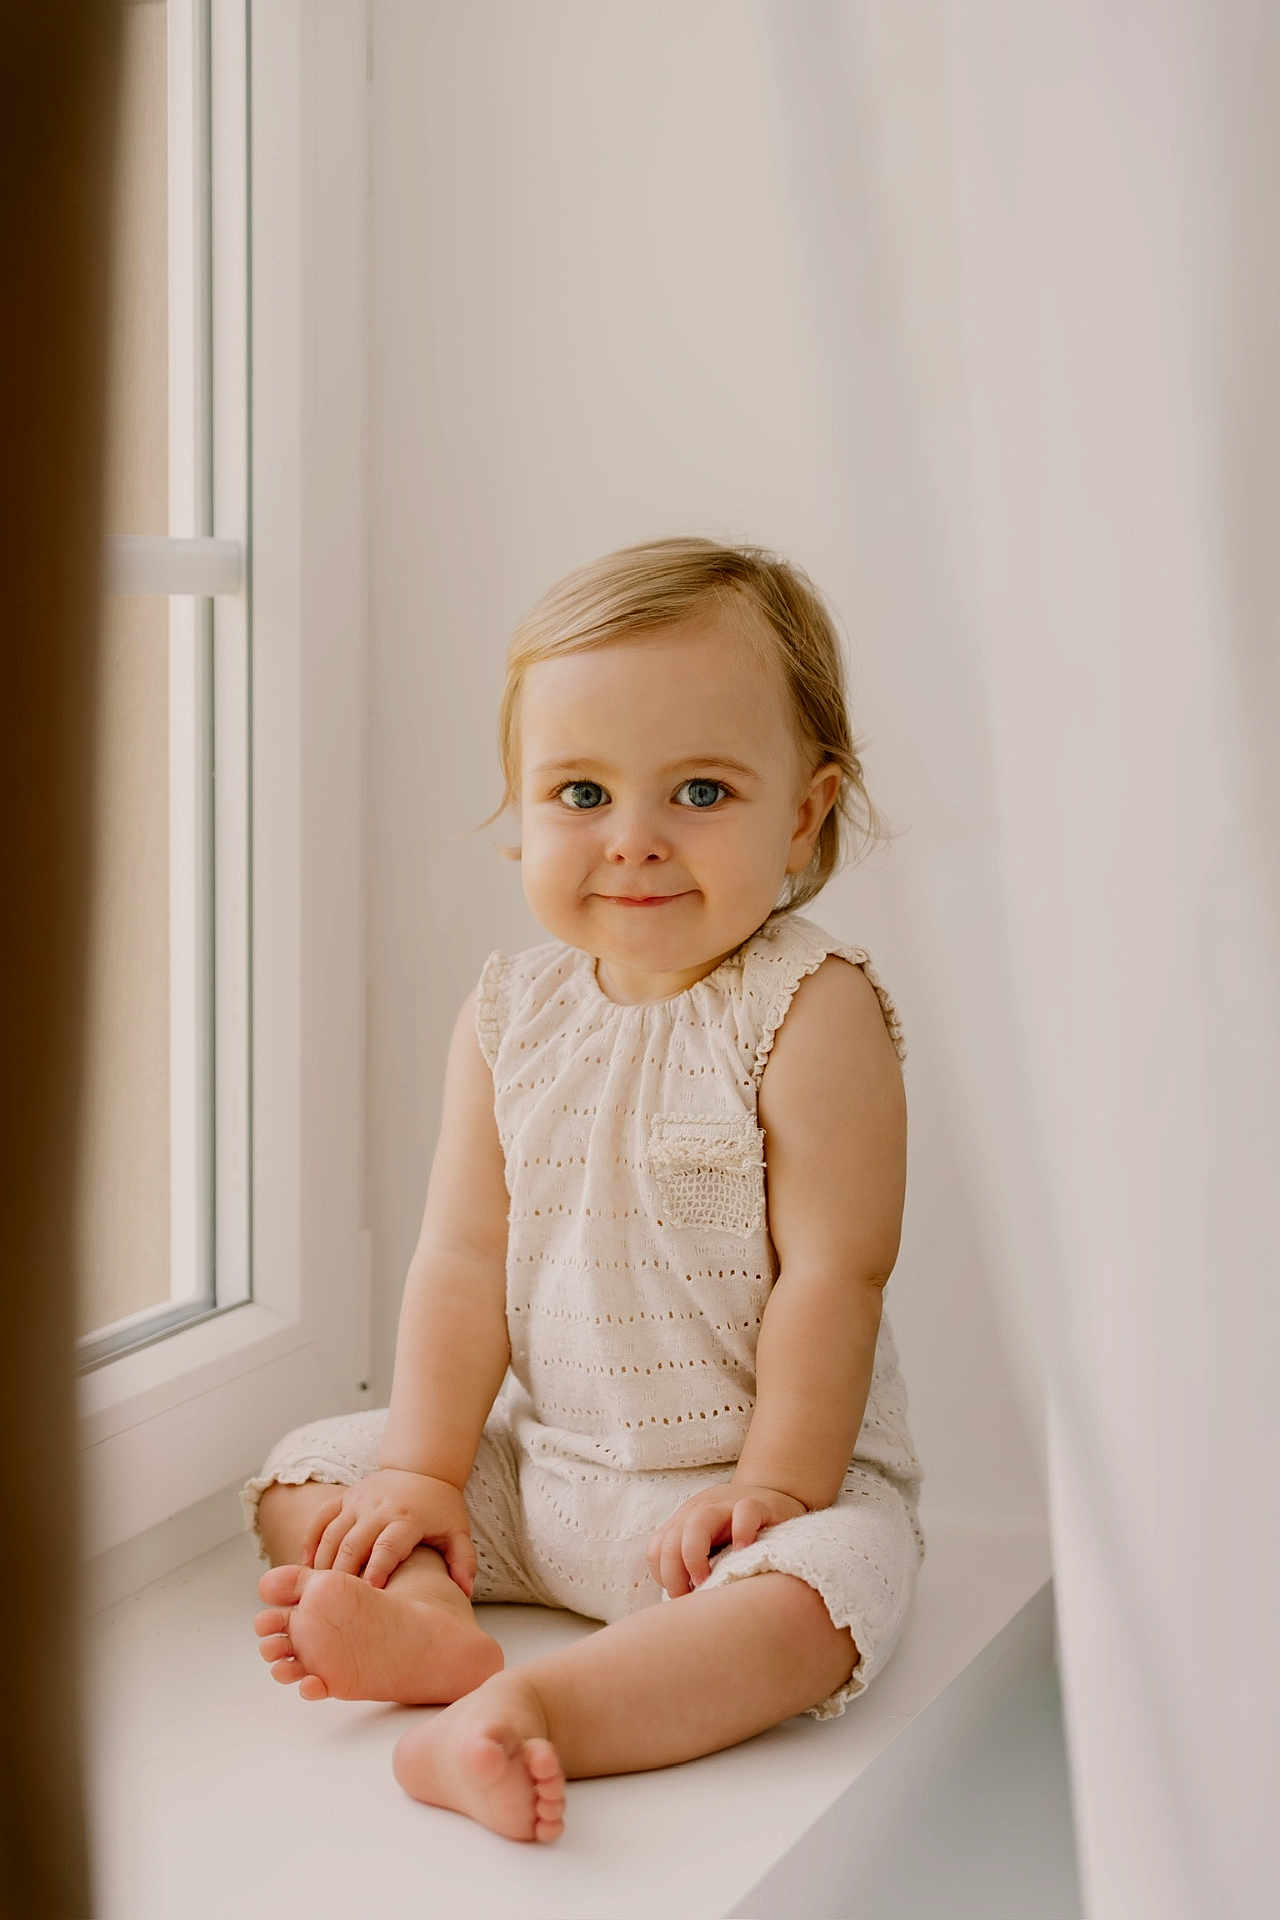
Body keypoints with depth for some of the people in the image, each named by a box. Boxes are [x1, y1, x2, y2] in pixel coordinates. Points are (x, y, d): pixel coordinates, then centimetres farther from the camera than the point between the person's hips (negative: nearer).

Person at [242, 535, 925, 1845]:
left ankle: (525, 1714, -45)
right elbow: (465, 1258, 0)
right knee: (307, 1469, 2)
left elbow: (830, 1275, -17)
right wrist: (425, 1472, -5)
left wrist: (772, 1488, -20)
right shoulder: (511, 1013, 0)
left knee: (821, 1589, -35)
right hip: (543, 1465, 6)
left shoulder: (812, 1009, -16)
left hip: (760, 1473, -5)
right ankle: (431, 1619, -23)